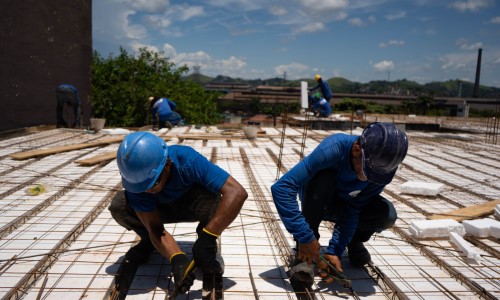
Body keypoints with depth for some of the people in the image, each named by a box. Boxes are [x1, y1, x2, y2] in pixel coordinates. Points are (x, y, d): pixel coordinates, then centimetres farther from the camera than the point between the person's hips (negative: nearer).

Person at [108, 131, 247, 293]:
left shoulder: (187, 160, -37)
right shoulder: (136, 176, -31)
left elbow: (237, 192, -46)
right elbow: (155, 228, -29)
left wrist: (207, 237, -51)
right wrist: (177, 259, -47)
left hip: (191, 205, -2)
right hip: (161, 208, 2)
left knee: (212, 197, -37)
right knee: (119, 205, -27)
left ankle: (207, 247, -8)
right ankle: (148, 241, 3)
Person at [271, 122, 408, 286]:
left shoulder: (383, 166, -27)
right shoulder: (333, 149, -39)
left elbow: (352, 210, -24)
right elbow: (281, 187, -44)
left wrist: (335, 251, -33)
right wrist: (305, 237, -44)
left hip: (341, 204, 3)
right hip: (315, 200, -2)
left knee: (386, 215, -27)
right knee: (323, 177, -38)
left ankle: (355, 240, 7)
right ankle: (305, 255, -25)